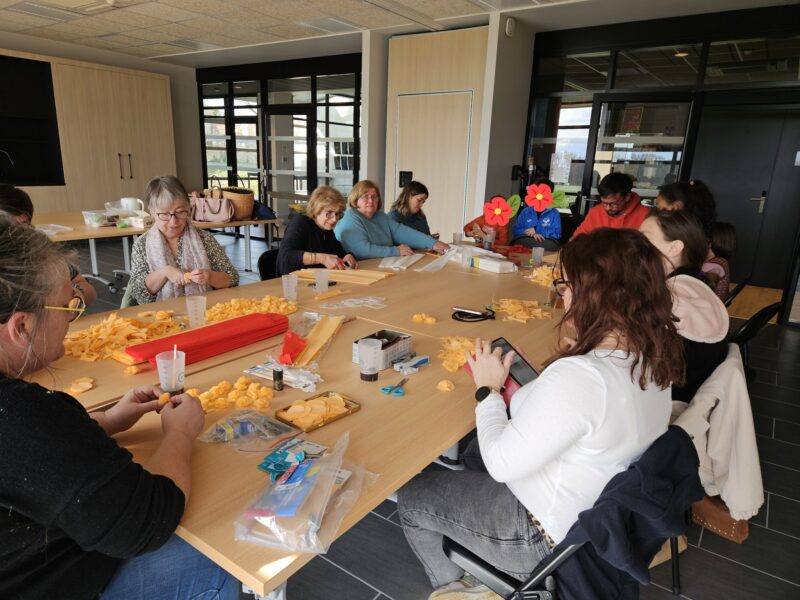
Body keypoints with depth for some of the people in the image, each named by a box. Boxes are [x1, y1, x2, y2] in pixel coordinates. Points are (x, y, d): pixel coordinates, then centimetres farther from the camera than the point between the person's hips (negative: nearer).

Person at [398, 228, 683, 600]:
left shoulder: (578, 375, -37)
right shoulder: (653, 357, -9)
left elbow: (502, 464, -26)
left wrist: (488, 390, -13)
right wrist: (526, 394, 0)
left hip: (550, 538, -8)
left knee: (411, 497, 9)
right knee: (474, 447, 26)